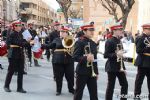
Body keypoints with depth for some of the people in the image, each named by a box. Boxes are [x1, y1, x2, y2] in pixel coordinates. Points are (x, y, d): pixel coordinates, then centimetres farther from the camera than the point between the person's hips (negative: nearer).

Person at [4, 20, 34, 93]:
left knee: (21, 71, 6)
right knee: (11, 71, 4)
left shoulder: (20, 34, 11)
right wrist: (29, 43, -27)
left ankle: (20, 88, 13)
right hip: (13, 55, -7)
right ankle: (6, 86, 21)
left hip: (20, 55, 7)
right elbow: (19, 43, -23)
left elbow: (22, 42, 9)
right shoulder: (12, 34, -13)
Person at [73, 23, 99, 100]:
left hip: (92, 72, 6)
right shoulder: (79, 42, -10)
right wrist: (86, 58, -32)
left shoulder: (93, 43, 11)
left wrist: (96, 72, 14)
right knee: (78, 92, 5)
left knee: (94, 93, 8)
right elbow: (75, 57, -17)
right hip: (82, 71, -6)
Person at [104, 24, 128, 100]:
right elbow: (106, 55, -18)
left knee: (125, 84, 11)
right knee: (111, 86, 1)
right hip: (112, 67, -8)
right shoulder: (109, 42, -14)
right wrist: (116, 54, -31)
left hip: (120, 67, 8)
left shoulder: (119, 41, 11)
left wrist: (123, 68, 17)